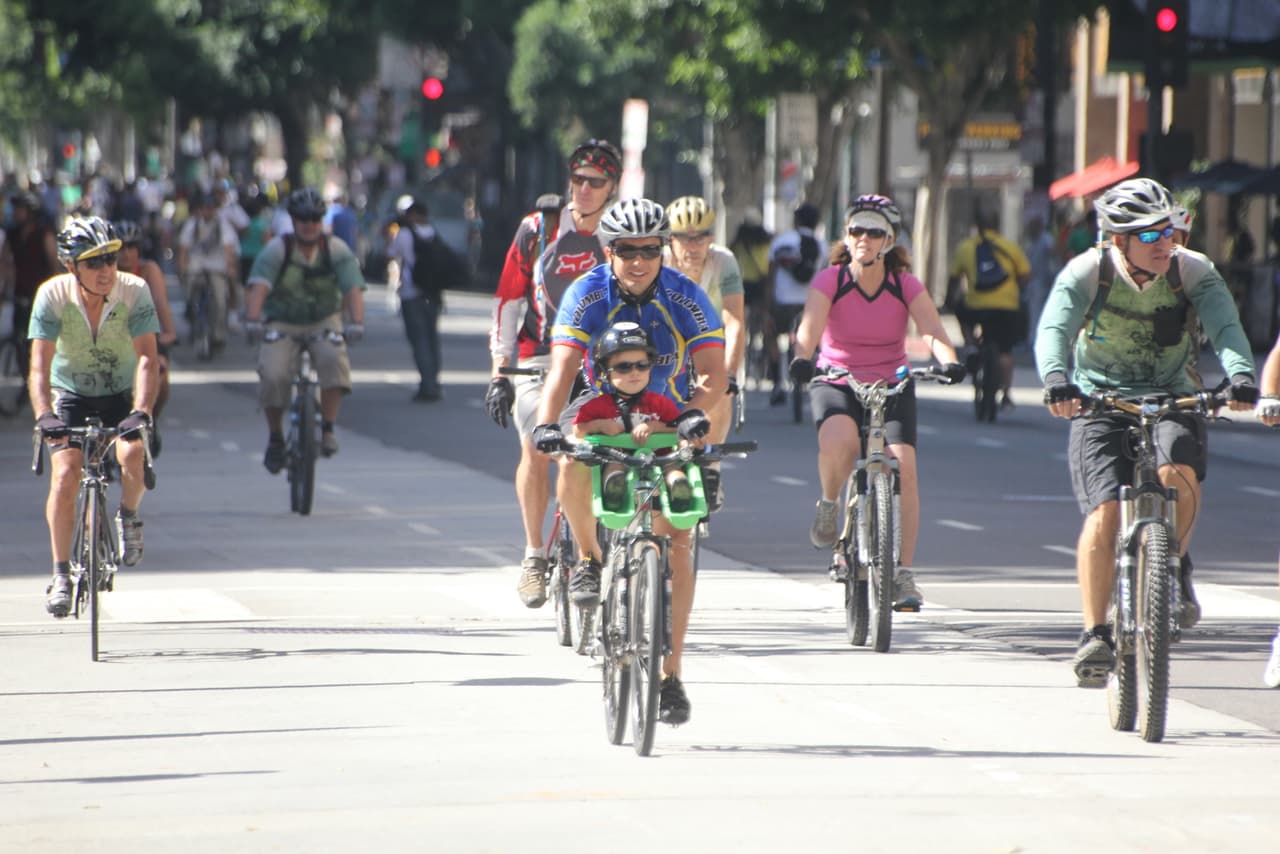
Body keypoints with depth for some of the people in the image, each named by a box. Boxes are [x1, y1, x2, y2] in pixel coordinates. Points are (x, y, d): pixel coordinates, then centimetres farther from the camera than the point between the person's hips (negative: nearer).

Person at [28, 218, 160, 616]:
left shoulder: (135, 291, -22)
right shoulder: (52, 295, -22)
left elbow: (146, 358, -27)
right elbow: (40, 363, -27)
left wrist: (141, 412, -43)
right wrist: (44, 415, -43)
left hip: (122, 394, 0)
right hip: (70, 393, 0)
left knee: (133, 455, -28)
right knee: (65, 473, -19)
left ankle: (129, 516, 5)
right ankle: (61, 574, -7)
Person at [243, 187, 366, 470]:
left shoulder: (336, 250, -9)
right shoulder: (277, 249, -12)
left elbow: (353, 290, -19)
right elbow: (258, 287, -26)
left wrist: (356, 323, -38)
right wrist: (253, 320, -44)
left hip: (324, 323, 0)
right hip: (282, 325, 0)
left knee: (333, 360, -32)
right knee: (273, 375, -24)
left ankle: (328, 428, -19)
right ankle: (275, 438, -2)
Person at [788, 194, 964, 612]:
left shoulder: (906, 286, -6)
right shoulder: (829, 282, -9)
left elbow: (933, 331, -19)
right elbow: (810, 327, -25)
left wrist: (949, 361, -41)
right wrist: (802, 359, -47)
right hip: (837, 383, -1)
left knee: (904, 466, -18)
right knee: (838, 441, -35)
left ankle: (904, 574, -9)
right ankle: (829, 504, -2)